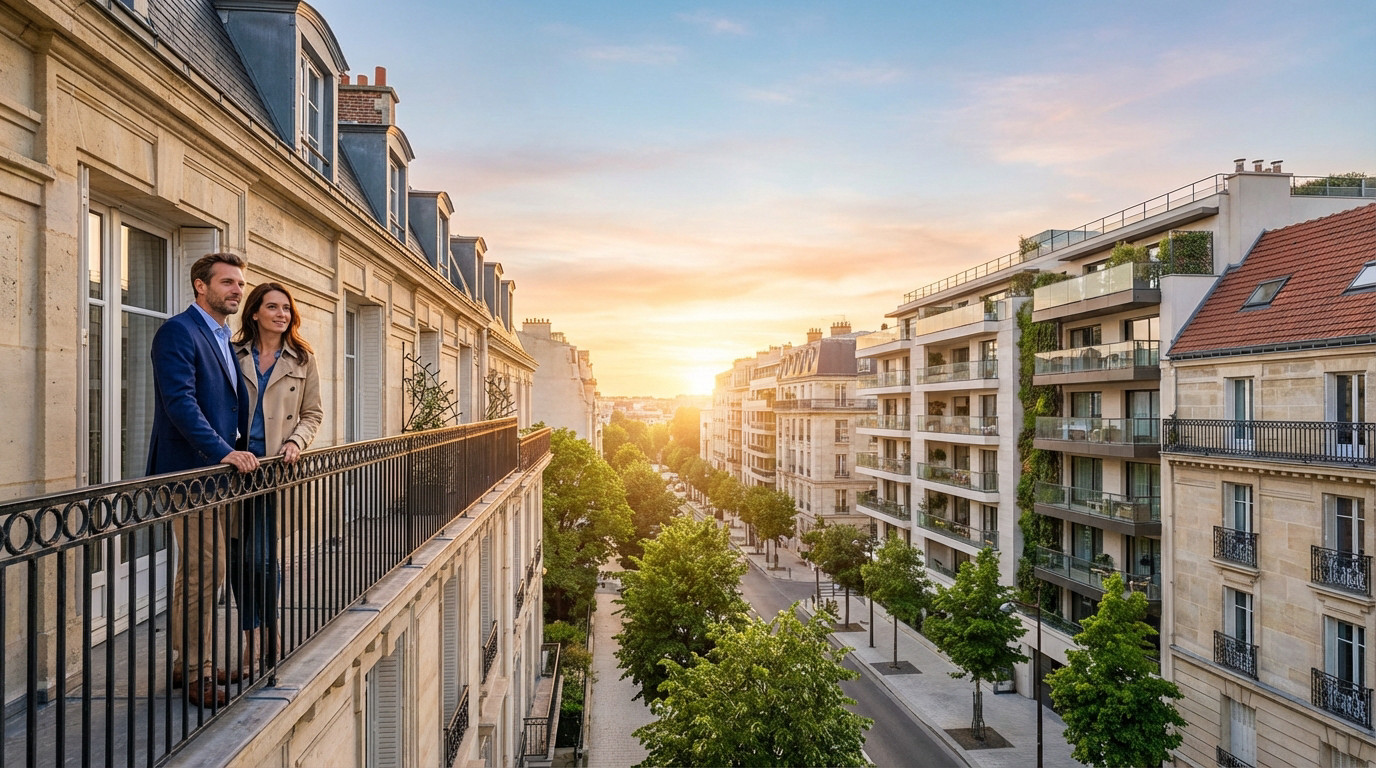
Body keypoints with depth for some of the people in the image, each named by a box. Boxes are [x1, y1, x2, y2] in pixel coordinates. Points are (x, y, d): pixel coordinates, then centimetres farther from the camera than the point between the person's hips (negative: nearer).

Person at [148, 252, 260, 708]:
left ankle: (189, 664, 27)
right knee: (205, 572, -6)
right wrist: (224, 451, -25)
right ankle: (197, 675, 5)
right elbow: (180, 402, -21)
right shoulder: (178, 333, -11)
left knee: (197, 572, 16)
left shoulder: (226, 339, 18)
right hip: (190, 469, -9)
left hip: (217, 469, 9)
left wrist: (243, 447, 10)